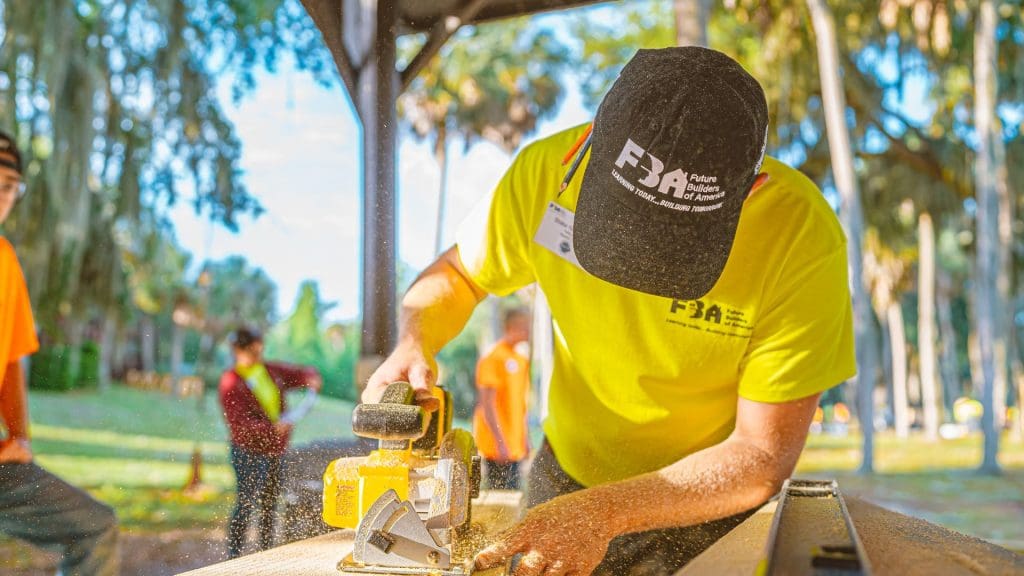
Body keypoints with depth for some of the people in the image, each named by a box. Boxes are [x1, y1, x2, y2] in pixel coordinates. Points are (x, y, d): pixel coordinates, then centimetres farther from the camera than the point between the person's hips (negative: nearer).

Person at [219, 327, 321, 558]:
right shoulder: (231, 382, -9)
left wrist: (312, 379, -4)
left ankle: (265, 553, 25)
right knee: (247, 504, -12)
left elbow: (302, 374, 21)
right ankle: (233, 556, -5)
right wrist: (272, 428, -30)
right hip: (249, 452, -7)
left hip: (275, 450, 7)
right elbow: (239, 424, -18)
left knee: (269, 504, 14)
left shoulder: (272, 371, 9)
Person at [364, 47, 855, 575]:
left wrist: (602, 511, -32)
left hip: (706, 507, -2)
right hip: (564, 475, 3)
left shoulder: (803, 239, -28)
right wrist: (414, 345, -22)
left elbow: (763, 458, -24)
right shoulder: (549, 172, -21)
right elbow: (455, 276, -1)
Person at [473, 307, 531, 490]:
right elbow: (487, 404, -17)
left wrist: (524, 439, 17)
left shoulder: (521, 359, 14)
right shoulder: (493, 358, -12)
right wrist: (500, 442, -20)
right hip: (496, 446, -8)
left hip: (515, 446, 8)